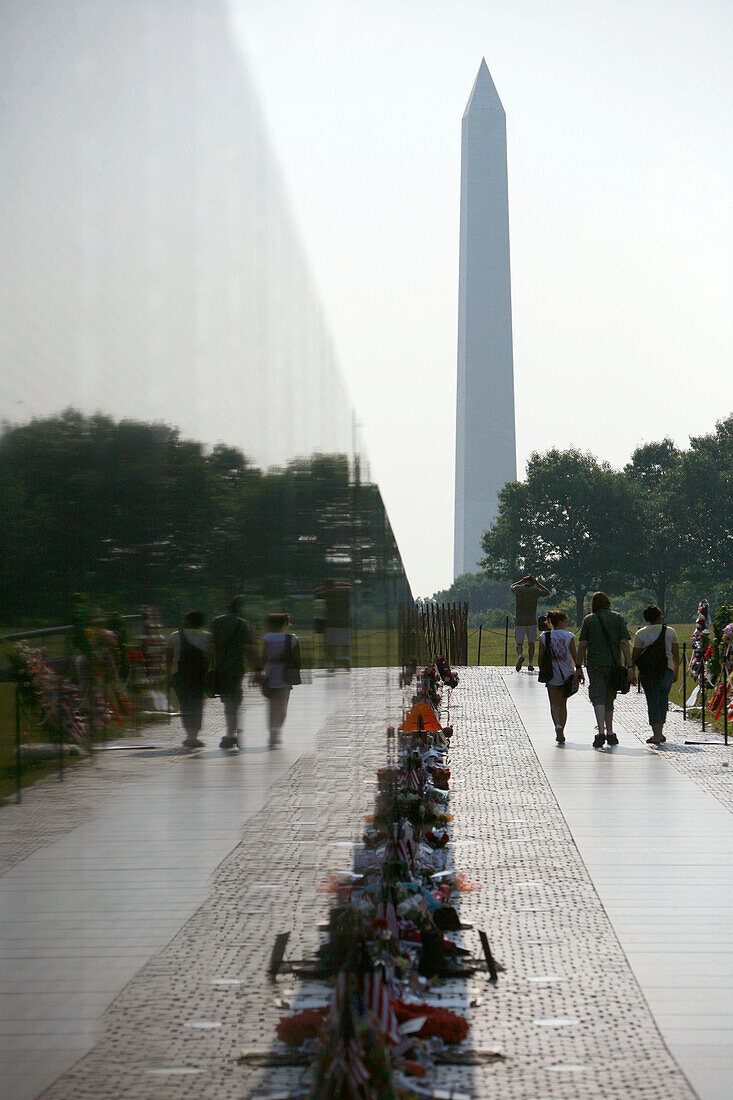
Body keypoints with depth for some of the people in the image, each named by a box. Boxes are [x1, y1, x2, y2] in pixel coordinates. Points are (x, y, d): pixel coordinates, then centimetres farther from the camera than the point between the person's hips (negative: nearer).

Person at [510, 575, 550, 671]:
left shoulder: (518, 589, -1)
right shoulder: (535, 591, -3)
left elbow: (511, 586, 24)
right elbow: (548, 593, 15)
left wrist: (522, 580, 24)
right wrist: (537, 583, 15)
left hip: (519, 621, 0)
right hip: (531, 622, 0)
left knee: (519, 643, 6)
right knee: (531, 643, 12)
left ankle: (520, 656, -23)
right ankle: (530, 664, 9)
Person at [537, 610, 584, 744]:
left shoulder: (544, 637, -3)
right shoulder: (569, 636, -7)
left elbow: (540, 658, -2)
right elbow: (574, 656, -8)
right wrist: (579, 671, -1)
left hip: (552, 676, 0)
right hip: (567, 675, 0)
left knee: (554, 704, 6)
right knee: (563, 704, 12)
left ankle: (557, 725, -20)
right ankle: (561, 733, 10)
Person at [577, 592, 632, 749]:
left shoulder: (589, 620, 1)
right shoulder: (618, 618, 4)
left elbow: (582, 645, -2)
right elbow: (624, 643, -2)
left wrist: (579, 667, 4)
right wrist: (629, 666, -2)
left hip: (595, 664, -2)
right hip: (614, 664, 2)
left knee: (598, 697, -6)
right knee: (609, 698, 16)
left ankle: (601, 732, -24)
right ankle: (610, 733, 21)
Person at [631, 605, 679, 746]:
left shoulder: (640, 634, 0)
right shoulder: (670, 632, 2)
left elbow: (634, 656, -1)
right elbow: (676, 655, 4)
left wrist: (631, 674, 6)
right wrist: (676, 672, 13)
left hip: (647, 672, -1)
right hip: (667, 670, 1)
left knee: (653, 702, 1)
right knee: (663, 702, 14)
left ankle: (657, 735, -6)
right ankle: (660, 733, 20)